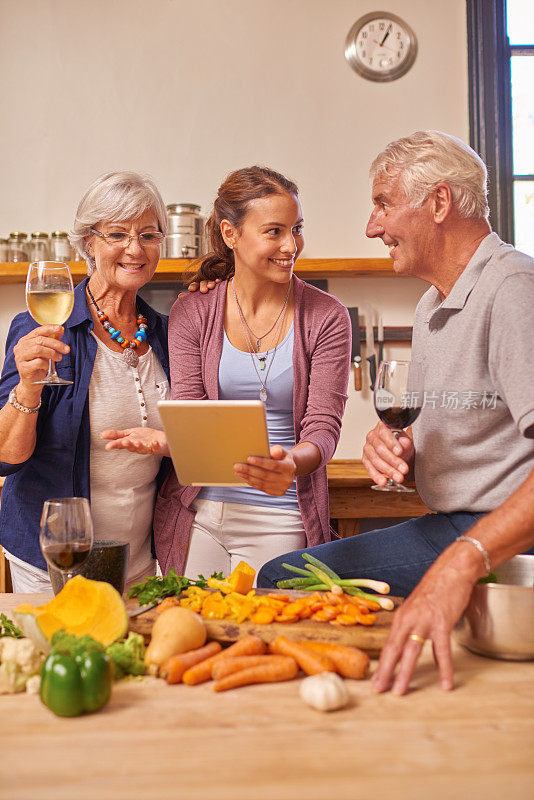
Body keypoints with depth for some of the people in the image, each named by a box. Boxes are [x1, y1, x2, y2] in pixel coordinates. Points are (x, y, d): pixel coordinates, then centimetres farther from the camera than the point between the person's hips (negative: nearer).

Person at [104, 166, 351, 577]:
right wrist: (162, 440, -25)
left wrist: (290, 463, -31)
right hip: (197, 515, 2)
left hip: (280, 520, -1)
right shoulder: (192, 312, 2)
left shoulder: (327, 317, -3)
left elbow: (323, 429, -8)